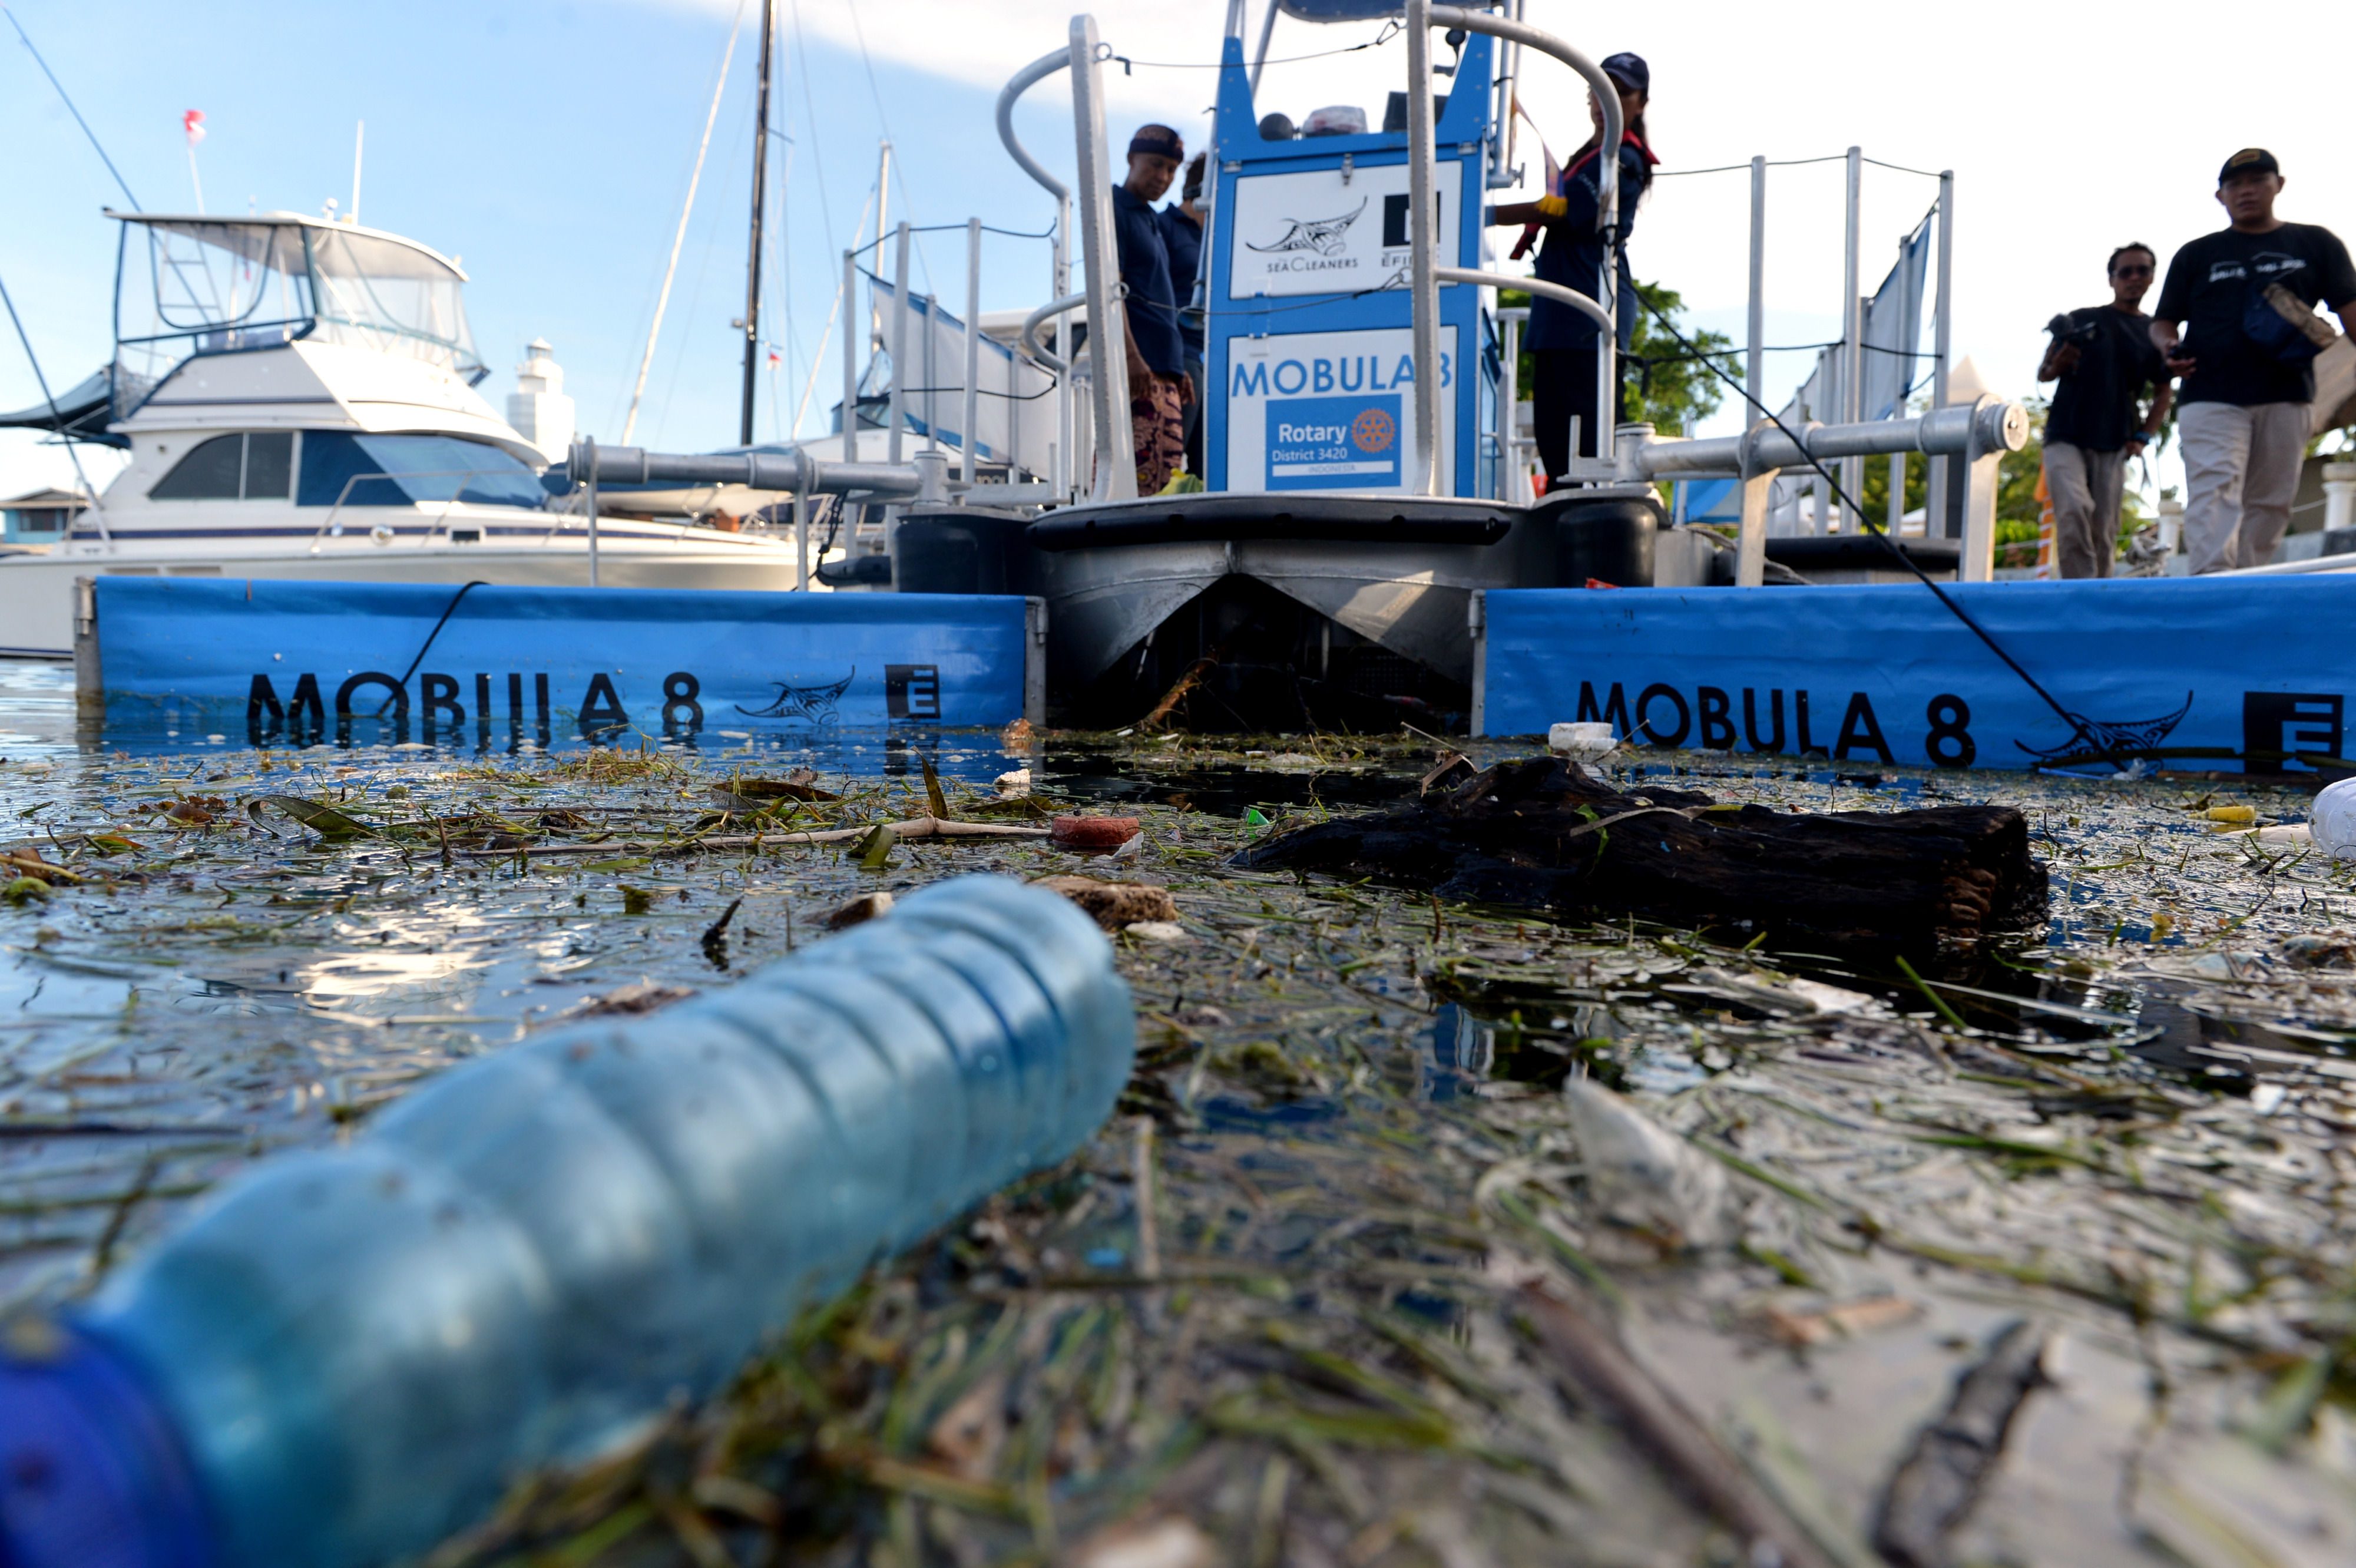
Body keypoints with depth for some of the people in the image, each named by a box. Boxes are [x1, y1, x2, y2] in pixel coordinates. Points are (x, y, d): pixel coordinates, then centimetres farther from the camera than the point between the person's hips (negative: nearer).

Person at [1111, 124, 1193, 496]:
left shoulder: (1152, 221, 25)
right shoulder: (1115, 211, -3)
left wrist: (1178, 369, 22)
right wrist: (1132, 357, -22)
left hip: (1163, 370, 9)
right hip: (1134, 368, -9)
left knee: (1166, 467, 5)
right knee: (1134, 466, -16)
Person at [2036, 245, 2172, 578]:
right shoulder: (2081, 321, 8)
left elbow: (2162, 393, 23)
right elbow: (2043, 374, 9)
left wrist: (2144, 437, 9)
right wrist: (2057, 366, -14)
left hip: (2113, 447, 3)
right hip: (2066, 438, -3)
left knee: (2103, 535, -1)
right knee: (2074, 513, -23)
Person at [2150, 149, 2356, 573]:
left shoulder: (2318, 244, 16)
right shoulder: (2195, 255, 16)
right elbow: (2163, 320, 15)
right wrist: (2170, 346, -9)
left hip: (2286, 399, 3)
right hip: (2211, 399, -2)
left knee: (2270, 506, 2)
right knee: (2214, 492, -20)